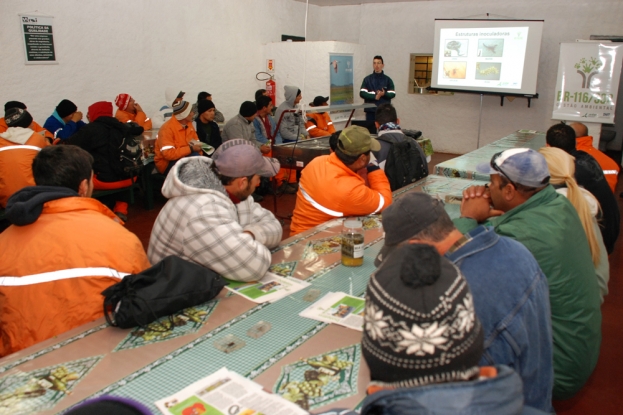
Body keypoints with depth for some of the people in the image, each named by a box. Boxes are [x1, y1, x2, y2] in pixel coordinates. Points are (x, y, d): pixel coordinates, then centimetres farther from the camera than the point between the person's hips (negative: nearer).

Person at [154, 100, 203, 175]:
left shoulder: (188, 124, 3)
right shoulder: (167, 128, -20)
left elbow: (196, 143, 9)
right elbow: (168, 154, -28)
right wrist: (190, 149, -27)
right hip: (167, 163, -7)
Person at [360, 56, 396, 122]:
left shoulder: (388, 79, 7)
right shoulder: (367, 79, 6)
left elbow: (393, 94, 3)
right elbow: (362, 93, -4)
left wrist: (384, 94, -18)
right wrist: (375, 96, -17)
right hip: (370, 111, 0)